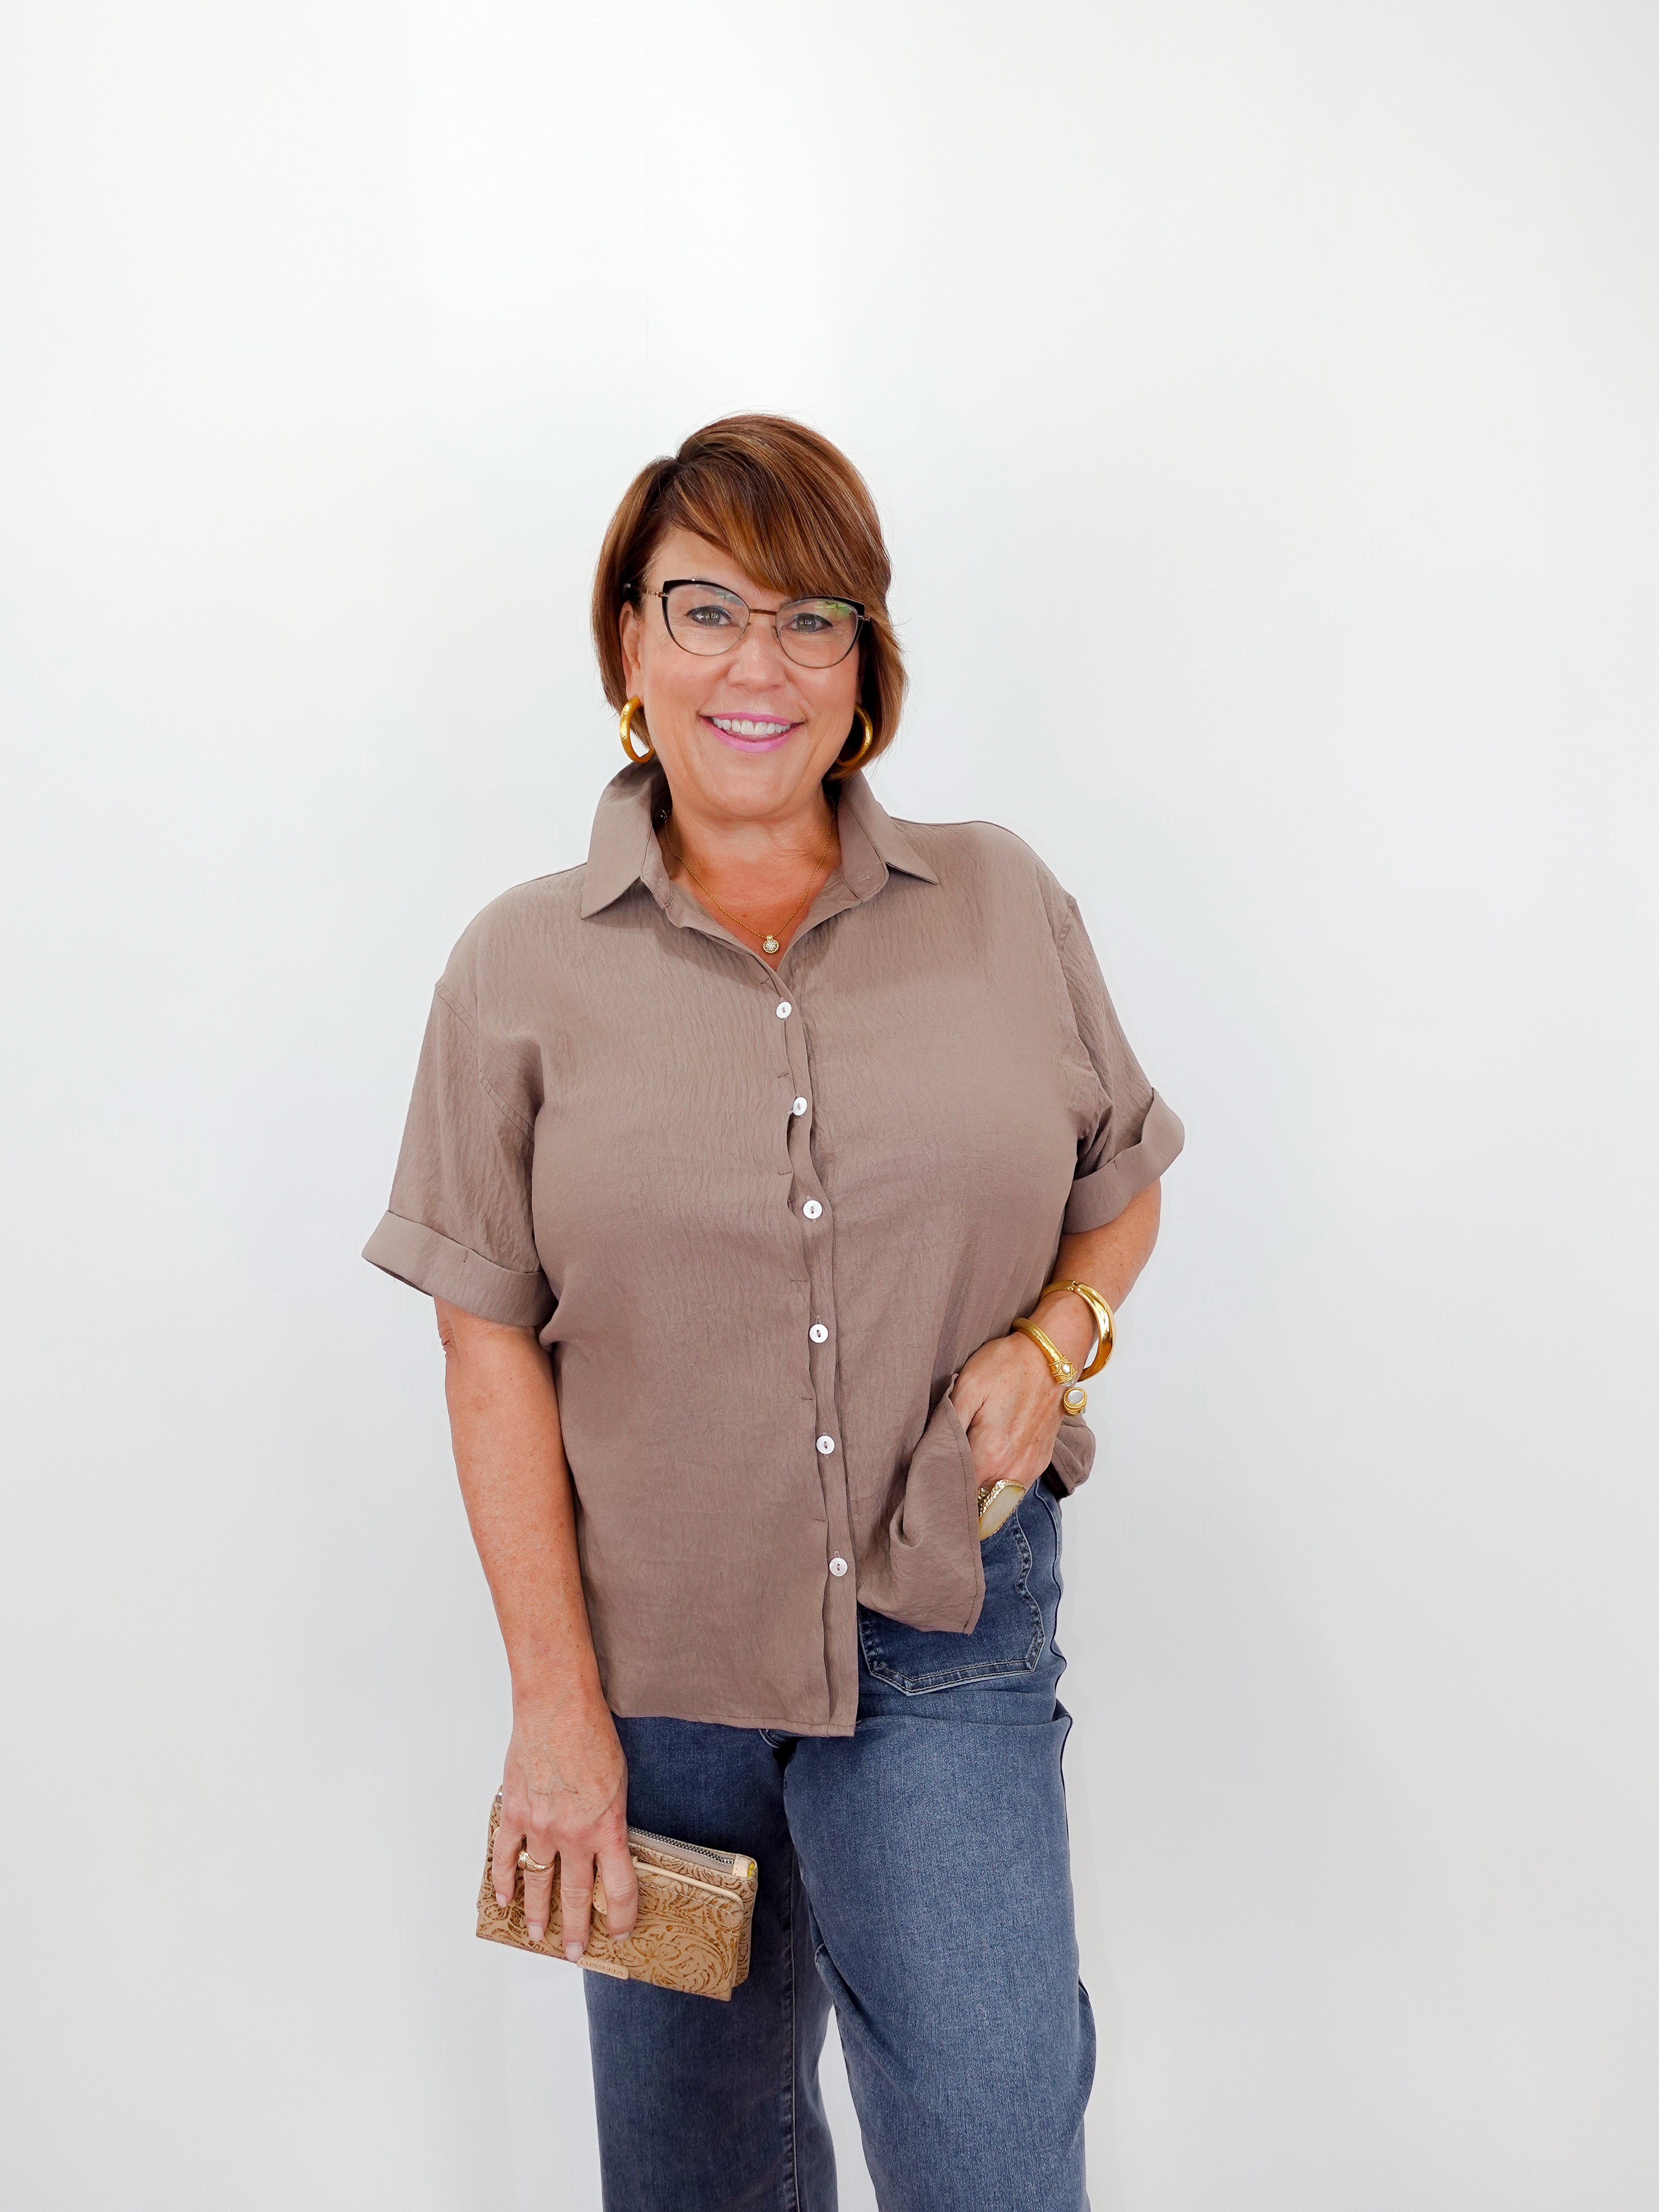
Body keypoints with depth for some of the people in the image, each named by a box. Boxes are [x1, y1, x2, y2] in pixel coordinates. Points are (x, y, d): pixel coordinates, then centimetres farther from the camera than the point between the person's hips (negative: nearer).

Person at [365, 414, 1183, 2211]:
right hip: (652, 1647, 1)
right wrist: (555, 1701, -7)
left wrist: (1055, 1335, -9)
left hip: (950, 1628, 0)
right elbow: (493, 1342, -4)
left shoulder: (1006, 906, 1)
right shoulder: (523, 967, -2)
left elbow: (1122, 1183, 13)